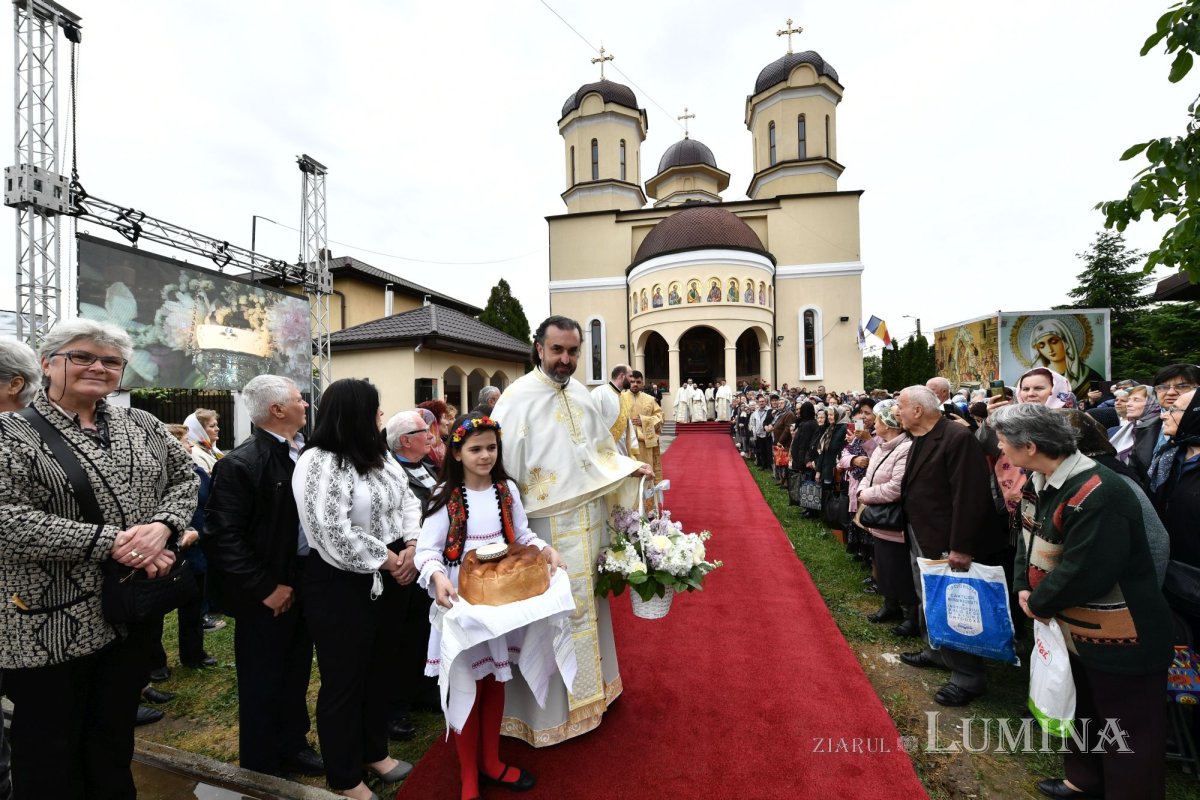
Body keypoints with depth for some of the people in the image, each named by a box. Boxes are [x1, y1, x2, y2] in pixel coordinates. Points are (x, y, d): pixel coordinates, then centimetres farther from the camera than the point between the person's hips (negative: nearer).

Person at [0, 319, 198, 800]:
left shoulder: (141, 425, 4)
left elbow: (185, 477, 5)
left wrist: (162, 527, -14)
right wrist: (111, 542, -22)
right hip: (51, 624, -3)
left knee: (115, 740, 21)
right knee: (50, 753, 16)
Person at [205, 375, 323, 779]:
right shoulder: (240, 463, -18)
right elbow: (223, 536, -19)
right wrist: (265, 588, -16)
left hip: (306, 581, 6)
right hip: (268, 592, -6)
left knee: (297, 672, 22)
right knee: (263, 682, 14)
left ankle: (292, 745, 43)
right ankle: (261, 766, 36)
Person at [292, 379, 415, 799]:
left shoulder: (377, 454, 5)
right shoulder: (318, 463, -20)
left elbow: (407, 499, 6)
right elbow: (335, 536, -25)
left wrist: (412, 548, -9)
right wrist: (388, 561, -17)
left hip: (385, 580, 8)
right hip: (340, 586, -8)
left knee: (379, 670, 22)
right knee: (343, 681, 12)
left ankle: (375, 752, 44)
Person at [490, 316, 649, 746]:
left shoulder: (579, 393, 6)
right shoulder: (518, 398, -16)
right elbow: (504, 463, -19)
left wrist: (630, 466, 4)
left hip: (589, 519, 7)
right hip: (549, 522, -7)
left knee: (587, 601, 22)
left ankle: (587, 686, 44)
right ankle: (552, 707, 29)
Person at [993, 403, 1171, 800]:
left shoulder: (1097, 496, -32)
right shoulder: (1040, 481, -2)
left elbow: (1083, 574, -30)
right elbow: (1031, 537, 7)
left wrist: (1038, 602, -16)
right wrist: (1023, 587, -4)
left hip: (1120, 640, -9)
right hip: (1074, 628, 9)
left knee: (1128, 730, 11)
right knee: (1081, 708, 27)